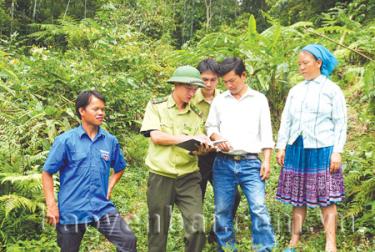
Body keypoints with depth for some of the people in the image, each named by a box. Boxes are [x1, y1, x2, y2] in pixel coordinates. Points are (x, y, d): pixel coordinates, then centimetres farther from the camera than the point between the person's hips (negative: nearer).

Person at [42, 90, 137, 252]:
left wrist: (109, 187, 6)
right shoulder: (65, 140, -7)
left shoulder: (110, 141, 2)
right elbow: (47, 173, -4)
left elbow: (120, 168, 20)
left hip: (102, 207, 2)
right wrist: (51, 205, -10)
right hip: (71, 210, -2)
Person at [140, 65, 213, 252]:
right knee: (158, 230, 9)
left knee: (197, 228, -5)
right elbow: (156, 137, -13)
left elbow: (199, 148, 5)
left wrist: (204, 147, -19)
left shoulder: (196, 114, 8)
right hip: (161, 177, -2)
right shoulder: (156, 106, -1)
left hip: (188, 177, 2)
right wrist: (190, 138, -16)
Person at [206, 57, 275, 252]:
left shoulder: (259, 99, 6)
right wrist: (218, 138, -8)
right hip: (223, 163, 2)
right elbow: (210, 127, 14)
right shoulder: (219, 100, 9)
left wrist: (266, 161, -3)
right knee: (222, 210, 6)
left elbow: (265, 132, 4)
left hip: (250, 163, -2)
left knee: (259, 208, -11)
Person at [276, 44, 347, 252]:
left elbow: (340, 123, -2)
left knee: (326, 198, 0)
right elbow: (286, 120, 12)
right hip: (296, 149, 4)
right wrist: (281, 147, 6)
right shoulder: (295, 91, 12)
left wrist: (337, 152, -9)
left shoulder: (332, 90, 0)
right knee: (297, 197, 9)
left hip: (322, 150, -4)